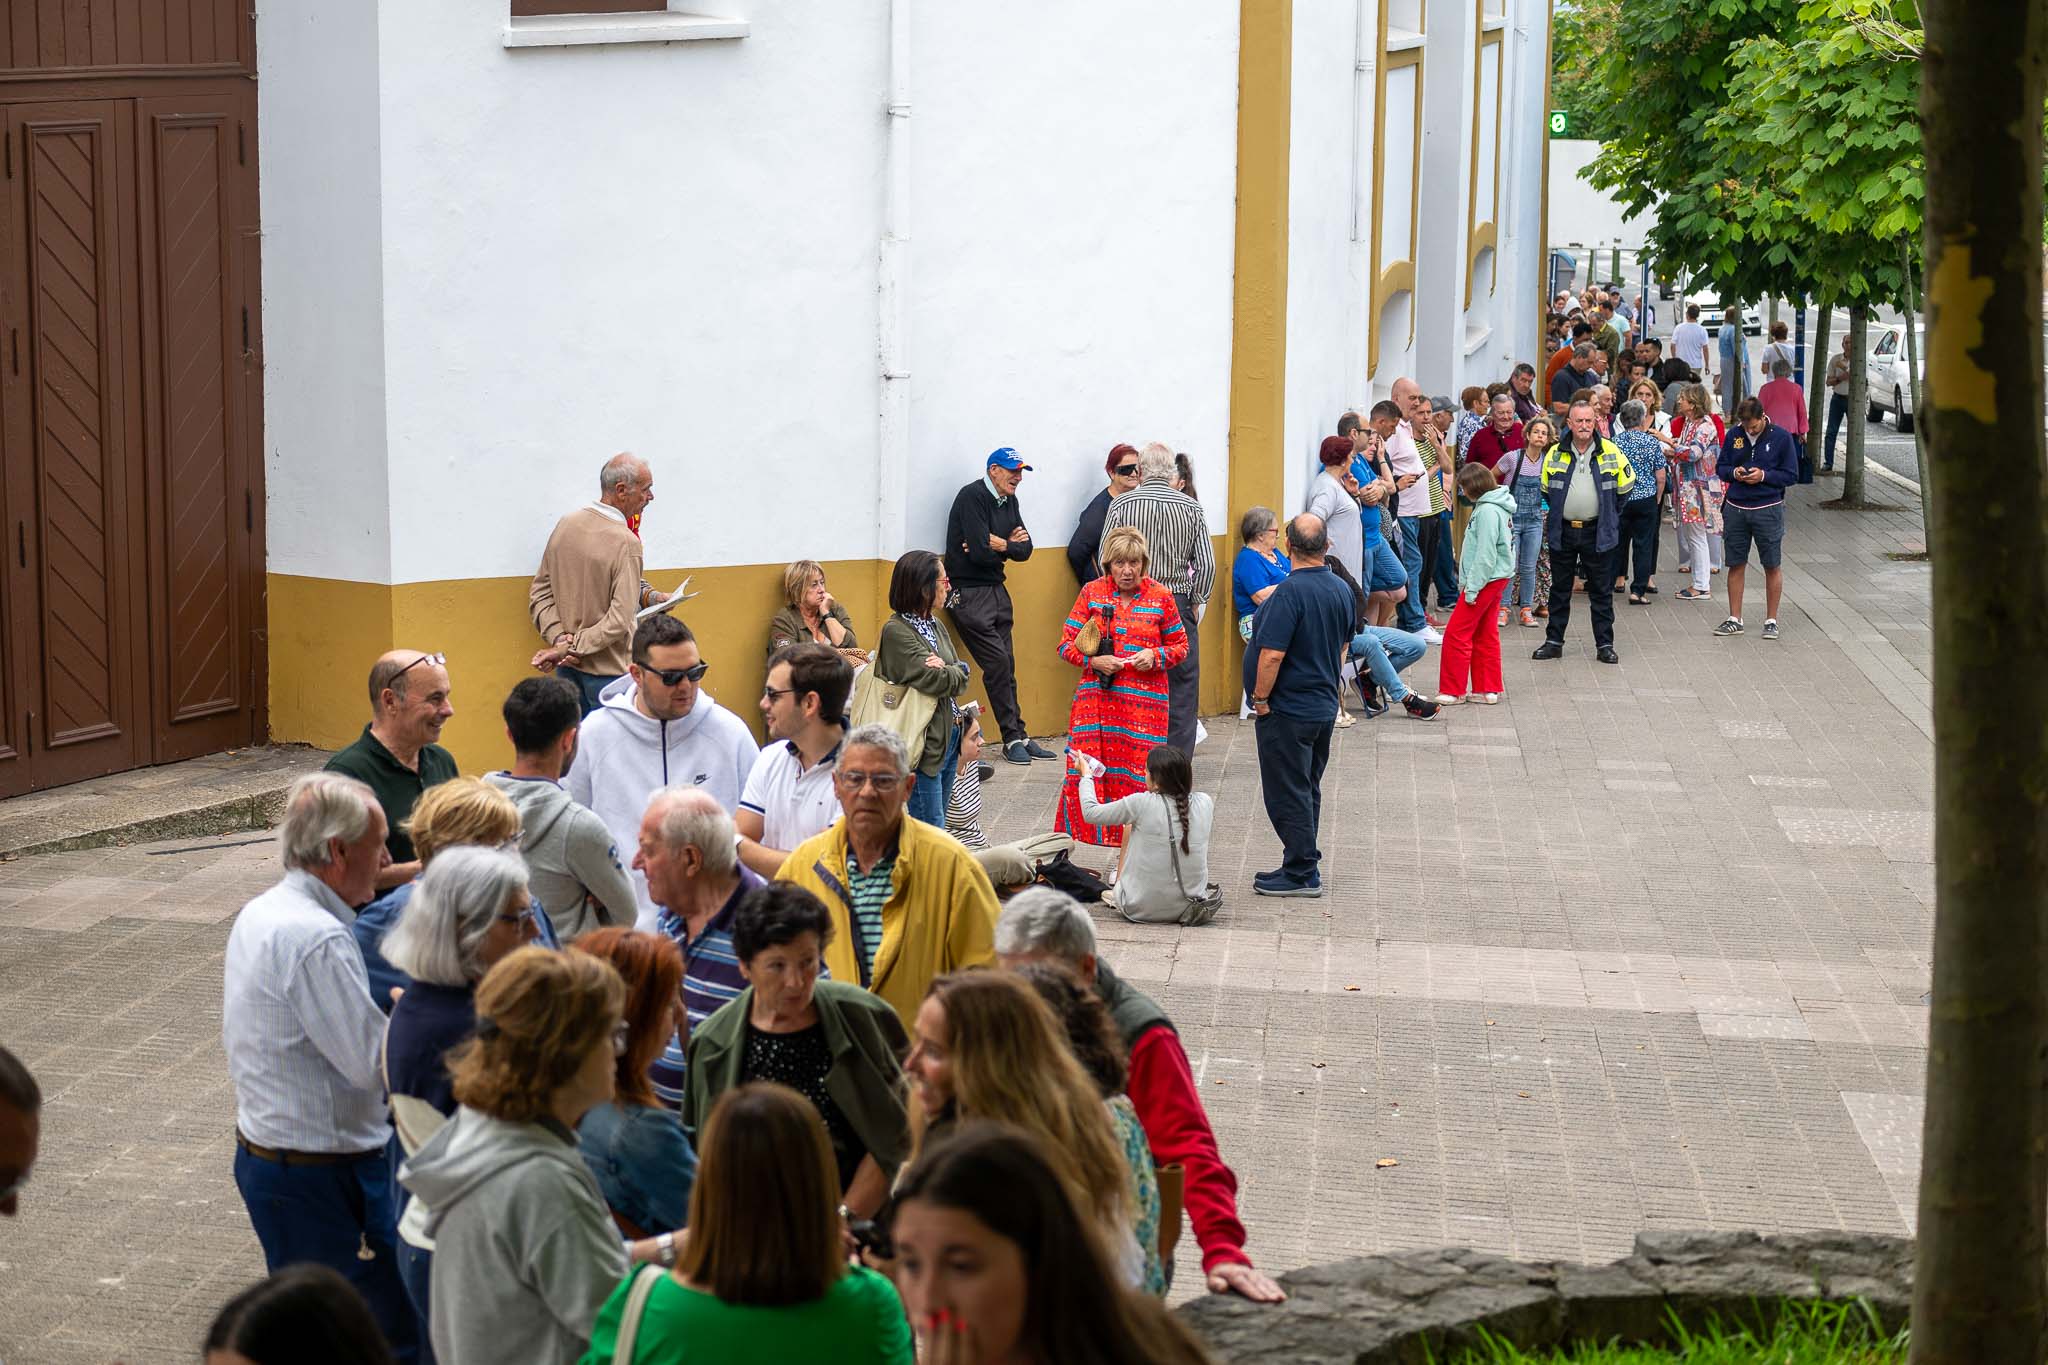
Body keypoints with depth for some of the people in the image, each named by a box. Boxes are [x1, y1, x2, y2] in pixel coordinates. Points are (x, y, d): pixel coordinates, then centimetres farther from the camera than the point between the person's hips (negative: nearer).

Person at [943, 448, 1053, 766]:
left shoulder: (1009, 501, 13)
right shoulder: (973, 497, -14)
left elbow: (1025, 550, 8)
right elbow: (981, 552, -23)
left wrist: (1001, 545, -12)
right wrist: (1009, 547, -5)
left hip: (996, 590, 8)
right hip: (969, 593, -8)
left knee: (1006, 665, 9)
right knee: (998, 662, -10)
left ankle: (1017, 737, 12)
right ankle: (1014, 738, -4)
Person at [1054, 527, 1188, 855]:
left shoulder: (1160, 596, 4)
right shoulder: (1092, 593, 5)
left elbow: (1180, 645, 12)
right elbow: (1066, 645, 7)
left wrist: (1155, 656, -8)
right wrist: (1094, 660, -12)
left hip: (1146, 703, 0)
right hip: (1097, 697, 0)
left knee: (1139, 775, -3)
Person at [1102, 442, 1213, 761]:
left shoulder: (1121, 505, -3)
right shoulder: (1191, 507, -1)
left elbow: (1105, 560, 0)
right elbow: (1207, 563, -2)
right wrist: (1197, 603, 10)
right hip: (1178, 604, 0)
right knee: (1181, 686, 6)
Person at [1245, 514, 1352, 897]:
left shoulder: (1290, 593, -22)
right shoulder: (1342, 590, 4)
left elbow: (1272, 654, -26)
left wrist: (1260, 699, -14)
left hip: (1287, 711, -9)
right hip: (1324, 705, 9)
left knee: (1287, 794, -1)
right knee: (1307, 790, 17)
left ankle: (1301, 874, 3)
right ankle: (1303, 865, 24)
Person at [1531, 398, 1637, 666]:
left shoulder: (1610, 453, -2)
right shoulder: (1555, 454, 3)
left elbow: (1625, 486, 8)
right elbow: (1546, 489, 17)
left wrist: (1608, 515, 6)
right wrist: (1558, 513, 11)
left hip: (1596, 532, -2)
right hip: (1562, 532, 2)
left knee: (1601, 591, 3)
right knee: (1559, 589, 9)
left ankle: (1604, 644, 9)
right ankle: (1554, 641, 16)